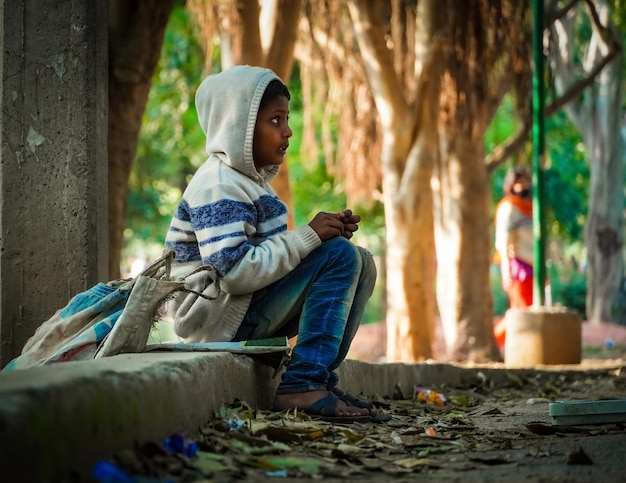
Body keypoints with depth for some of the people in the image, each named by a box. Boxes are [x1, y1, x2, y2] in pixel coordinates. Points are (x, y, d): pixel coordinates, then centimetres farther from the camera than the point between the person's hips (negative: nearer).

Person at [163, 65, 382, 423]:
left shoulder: (253, 180, 16)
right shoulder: (219, 187, -16)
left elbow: (273, 257, 17)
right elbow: (235, 271, -28)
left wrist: (329, 232, 0)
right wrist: (308, 235, -22)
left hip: (247, 314, 10)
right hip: (219, 318, -10)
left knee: (360, 263, 5)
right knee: (340, 256, -20)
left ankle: (320, 378, -3)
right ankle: (300, 385, -23)